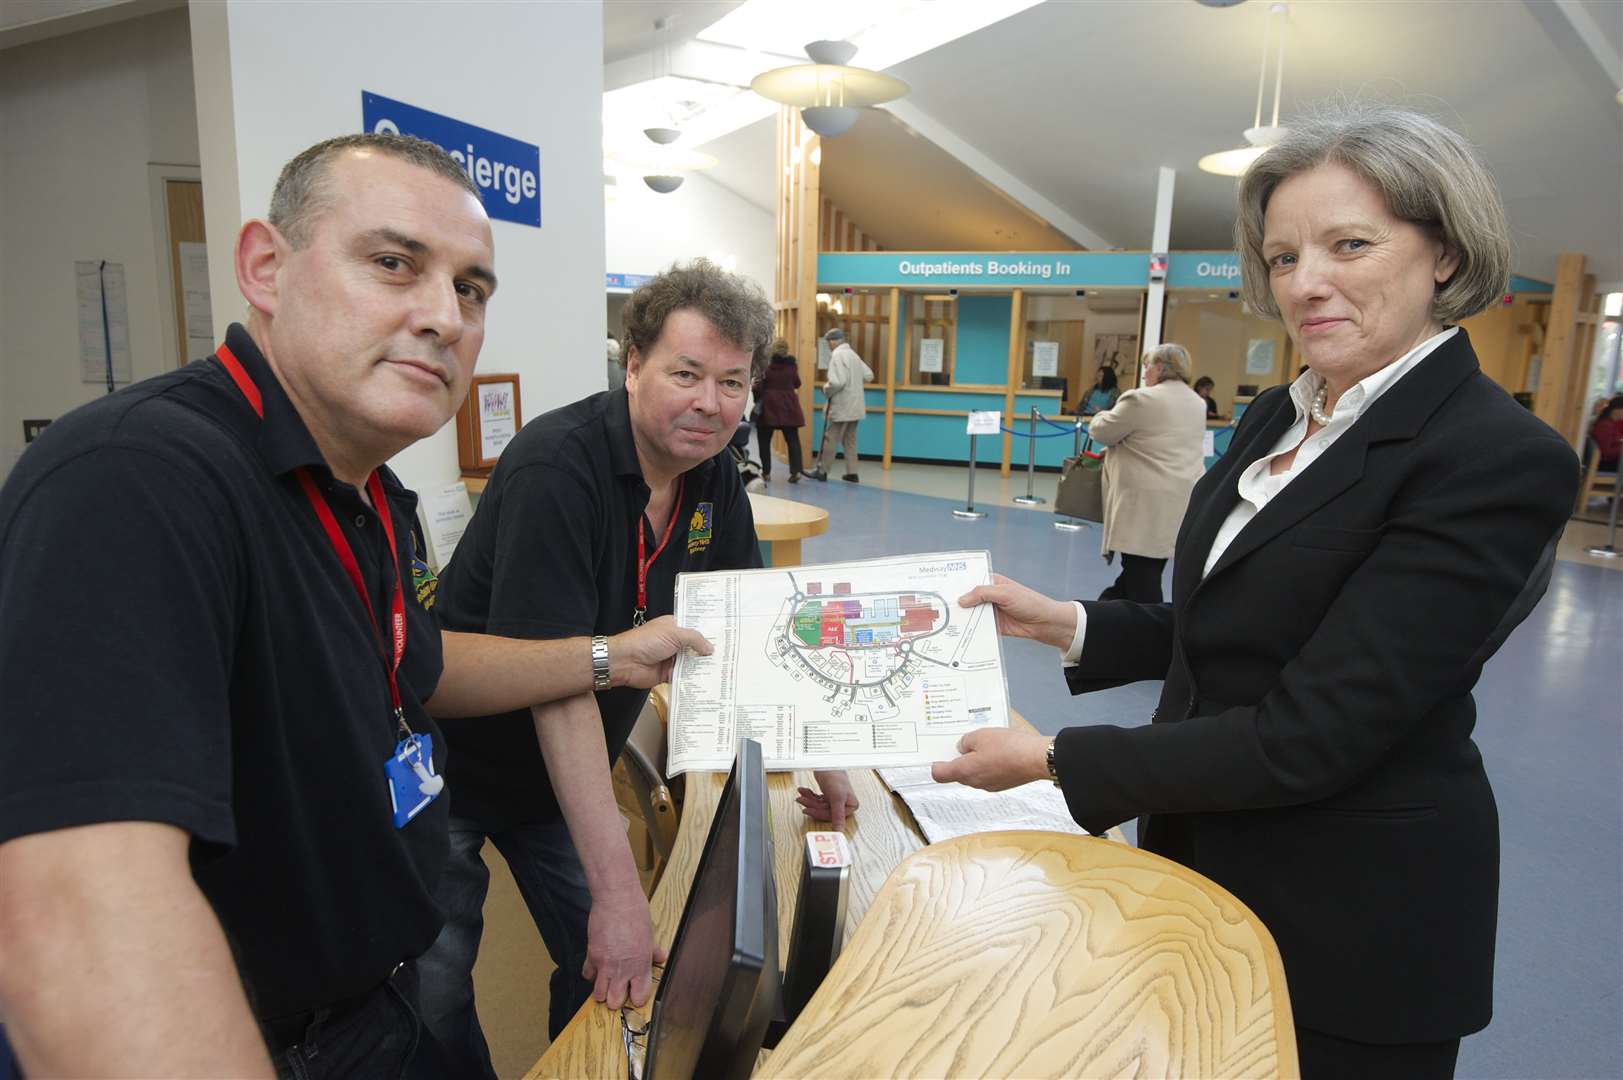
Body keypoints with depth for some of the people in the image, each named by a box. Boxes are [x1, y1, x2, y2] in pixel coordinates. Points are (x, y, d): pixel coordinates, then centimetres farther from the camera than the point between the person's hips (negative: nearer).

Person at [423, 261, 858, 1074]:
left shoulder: (713, 477, -5)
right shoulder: (558, 465, -28)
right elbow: (559, 680, -32)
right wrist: (618, 887, -31)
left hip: (565, 777, 6)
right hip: (455, 767, -6)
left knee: (610, 968, 12)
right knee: (433, 994, 5)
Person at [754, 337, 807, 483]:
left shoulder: (766, 365, -10)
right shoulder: (792, 365, 0)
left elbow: (759, 387, -10)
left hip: (769, 406, -3)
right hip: (788, 407, 3)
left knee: (764, 440, 9)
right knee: (792, 439, 6)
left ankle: (766, 472, 10)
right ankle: (795, 471, -4)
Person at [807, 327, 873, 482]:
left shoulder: (837, 355, -14)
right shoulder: (853, 354, 12)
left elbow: (837, 382, -24)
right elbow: (869, 376, 16)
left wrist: (826, 391, -7)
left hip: (842, 406, -8)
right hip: (855, 406, 8)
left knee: (831, 439, 0)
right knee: (850, 440, 12)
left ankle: (822, 470, 6)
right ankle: (852, 472, 11)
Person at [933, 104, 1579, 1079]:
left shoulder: (1500, 459, -22)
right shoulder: (1275, 418, 2)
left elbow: (1308, 736, -26)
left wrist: (1051, 760, -22)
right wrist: (1066, 624, -4)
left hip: (1349, 918, -6)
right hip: (1204, 853, 7)